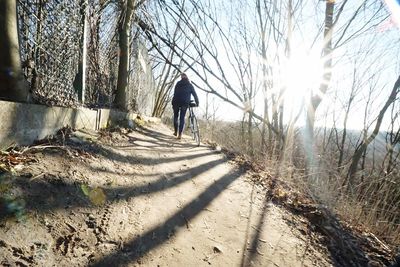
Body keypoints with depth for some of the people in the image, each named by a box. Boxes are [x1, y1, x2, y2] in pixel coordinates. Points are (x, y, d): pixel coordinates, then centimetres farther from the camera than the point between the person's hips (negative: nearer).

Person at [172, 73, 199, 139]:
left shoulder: (178, 83, 12)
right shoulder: (190, 85, 12)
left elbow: (175, 93, 10)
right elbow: (194, 94, 9)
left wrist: (173, 103, 11)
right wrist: (197, 102, 16)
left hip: (176, 102, 0)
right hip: (185, 103, 0)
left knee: (176, 116, 15)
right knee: (182, 118, 2)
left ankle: (176, 132, 17)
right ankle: (180, 134, -3)